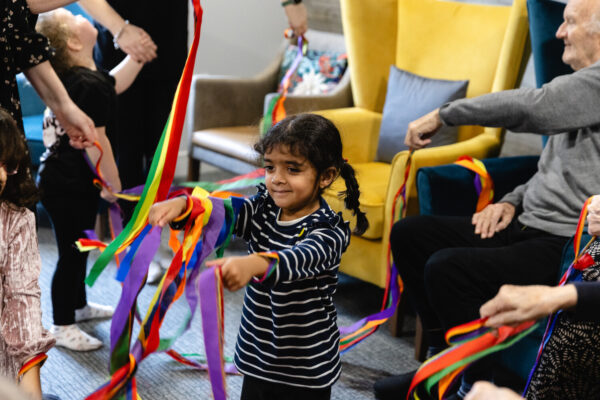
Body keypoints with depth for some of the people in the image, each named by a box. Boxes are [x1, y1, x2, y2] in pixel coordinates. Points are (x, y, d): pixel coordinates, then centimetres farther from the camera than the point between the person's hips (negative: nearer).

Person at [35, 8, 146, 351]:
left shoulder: (71, 77, 6)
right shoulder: (89, 85, -25)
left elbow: (115, 84, 24)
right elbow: (94, 142, -25)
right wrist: (113, 184, -15)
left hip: (61, 179, 10)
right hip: (70, 188, -10)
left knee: (79, 247, 24)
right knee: (72, 254, 2)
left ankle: (78, 305, 42)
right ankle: (62, 326, 15)